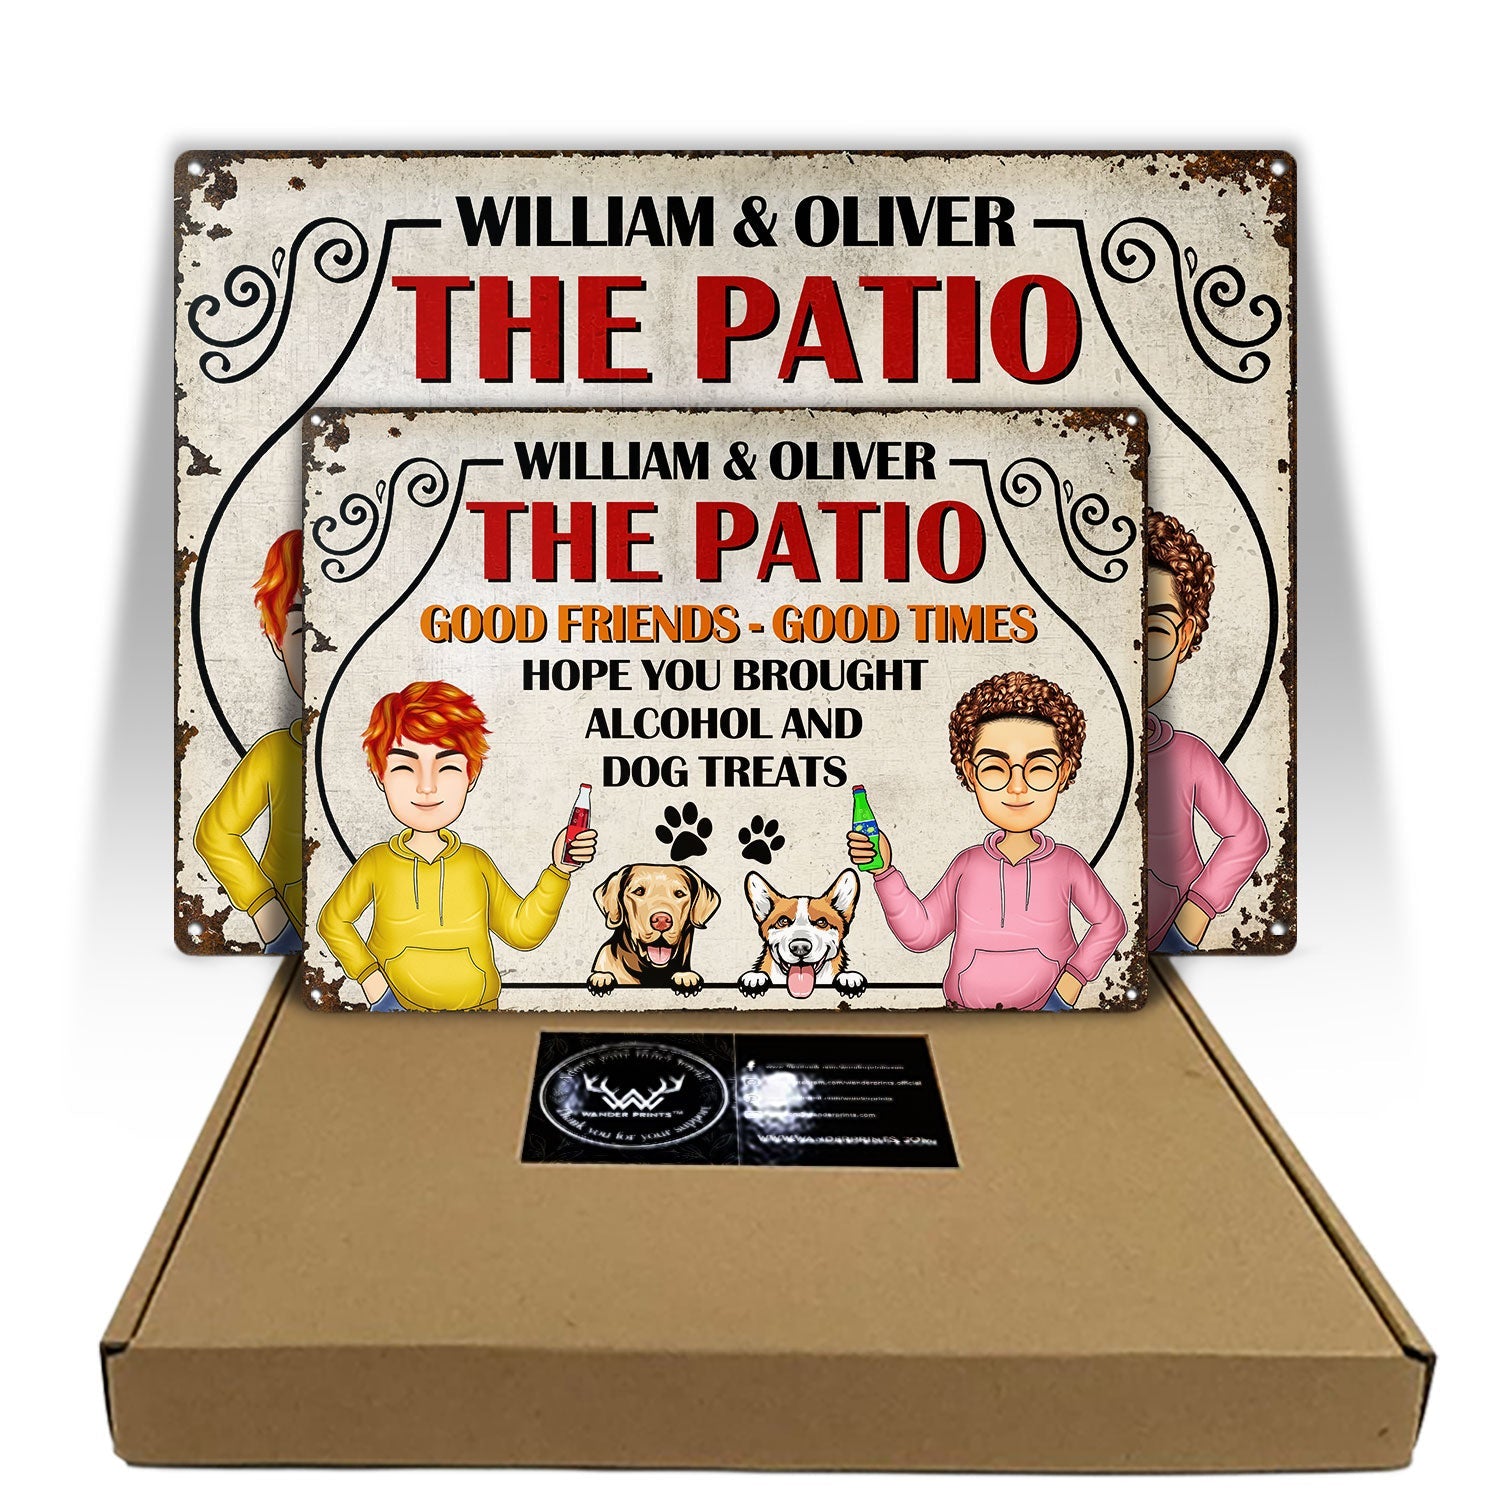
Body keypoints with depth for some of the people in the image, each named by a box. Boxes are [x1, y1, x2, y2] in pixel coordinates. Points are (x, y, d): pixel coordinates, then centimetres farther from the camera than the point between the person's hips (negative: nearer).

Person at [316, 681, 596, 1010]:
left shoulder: (476, 863, -4)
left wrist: (558, 870, -10)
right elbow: (333, 921, 7)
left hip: (475, 1006, 1)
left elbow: (522, 929, -1)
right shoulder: (376, 863, -8)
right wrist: (367, 976, -4)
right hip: (396, 1004, -1)